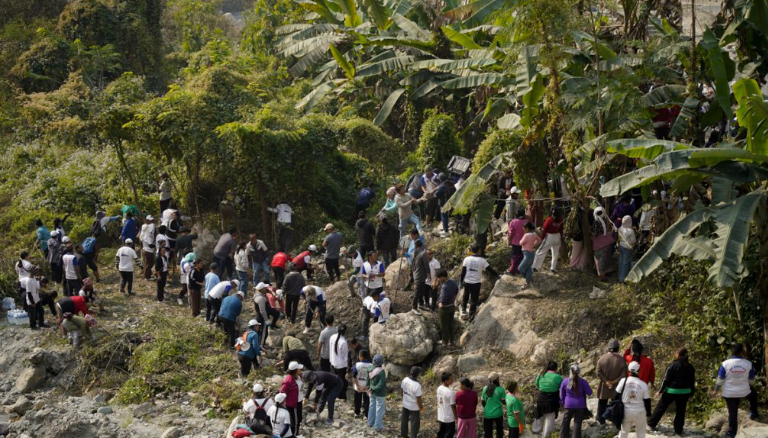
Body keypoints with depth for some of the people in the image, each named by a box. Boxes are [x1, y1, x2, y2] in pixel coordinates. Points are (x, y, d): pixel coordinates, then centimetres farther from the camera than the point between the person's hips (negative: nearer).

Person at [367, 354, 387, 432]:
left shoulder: (371, 370, -7)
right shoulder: (382, 371, -26)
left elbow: (368, 380, 3)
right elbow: (381, 384, -26)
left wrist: (371, 388, 11)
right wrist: (373, 389, -14)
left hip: (372, 393, 7)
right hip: (380, 394, -7)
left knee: (372, 407, 22)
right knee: (380, 410, 7)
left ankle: (370, 423, 36)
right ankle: (378, 426, 16)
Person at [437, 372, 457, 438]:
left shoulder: (439, 388, -2)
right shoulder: (450, 392, -25)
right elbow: (453, 406, -19)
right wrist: (456, 416, -8)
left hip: (440, 416, 7)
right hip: (449, 417, -7)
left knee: (440, 432, 18)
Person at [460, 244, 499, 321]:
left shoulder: (467, 259, -4)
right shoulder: (482, 260, -9)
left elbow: (463, 272, -1)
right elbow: (490, 270, -4)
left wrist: (462, 281, 9)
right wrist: (497, 276, 10)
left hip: (467, 282, 2)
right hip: (476, 283, -2)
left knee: (465, 296, 28)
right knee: (474, 300, 6)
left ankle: (463, 310, 32)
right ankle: (471, 317, 6)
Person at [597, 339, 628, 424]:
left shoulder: (602, 358, -10)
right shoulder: (621, 360, -13)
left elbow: (599, 373, -12)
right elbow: (623, 375, -15)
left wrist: (606, 381, -12)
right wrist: (614, 382, -12)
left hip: (603, 387, 1)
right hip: (616, 388, -1)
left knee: (602, 403, 16)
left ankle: (601, 420, 25)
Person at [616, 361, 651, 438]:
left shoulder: (623, 381, -8)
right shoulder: (643, 384, -10)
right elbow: (647, 401, -2)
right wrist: (648, 413, 12)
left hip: (626, 411, 2)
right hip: (639, 412, -2)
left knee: (624, 432, 18)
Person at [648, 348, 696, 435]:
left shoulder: (673, 365, -11)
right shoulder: (690, 367, 5)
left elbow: (666, 379, -11)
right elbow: (692, 382, 10)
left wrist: (661, 390, -4)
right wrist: (691, 394, 17)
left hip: (672, 391, -4)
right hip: (685, 392, 4)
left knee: (661, 407, 10)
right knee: (680, 411, 13)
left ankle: (651, 424, 19)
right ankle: (678, 430, 14)